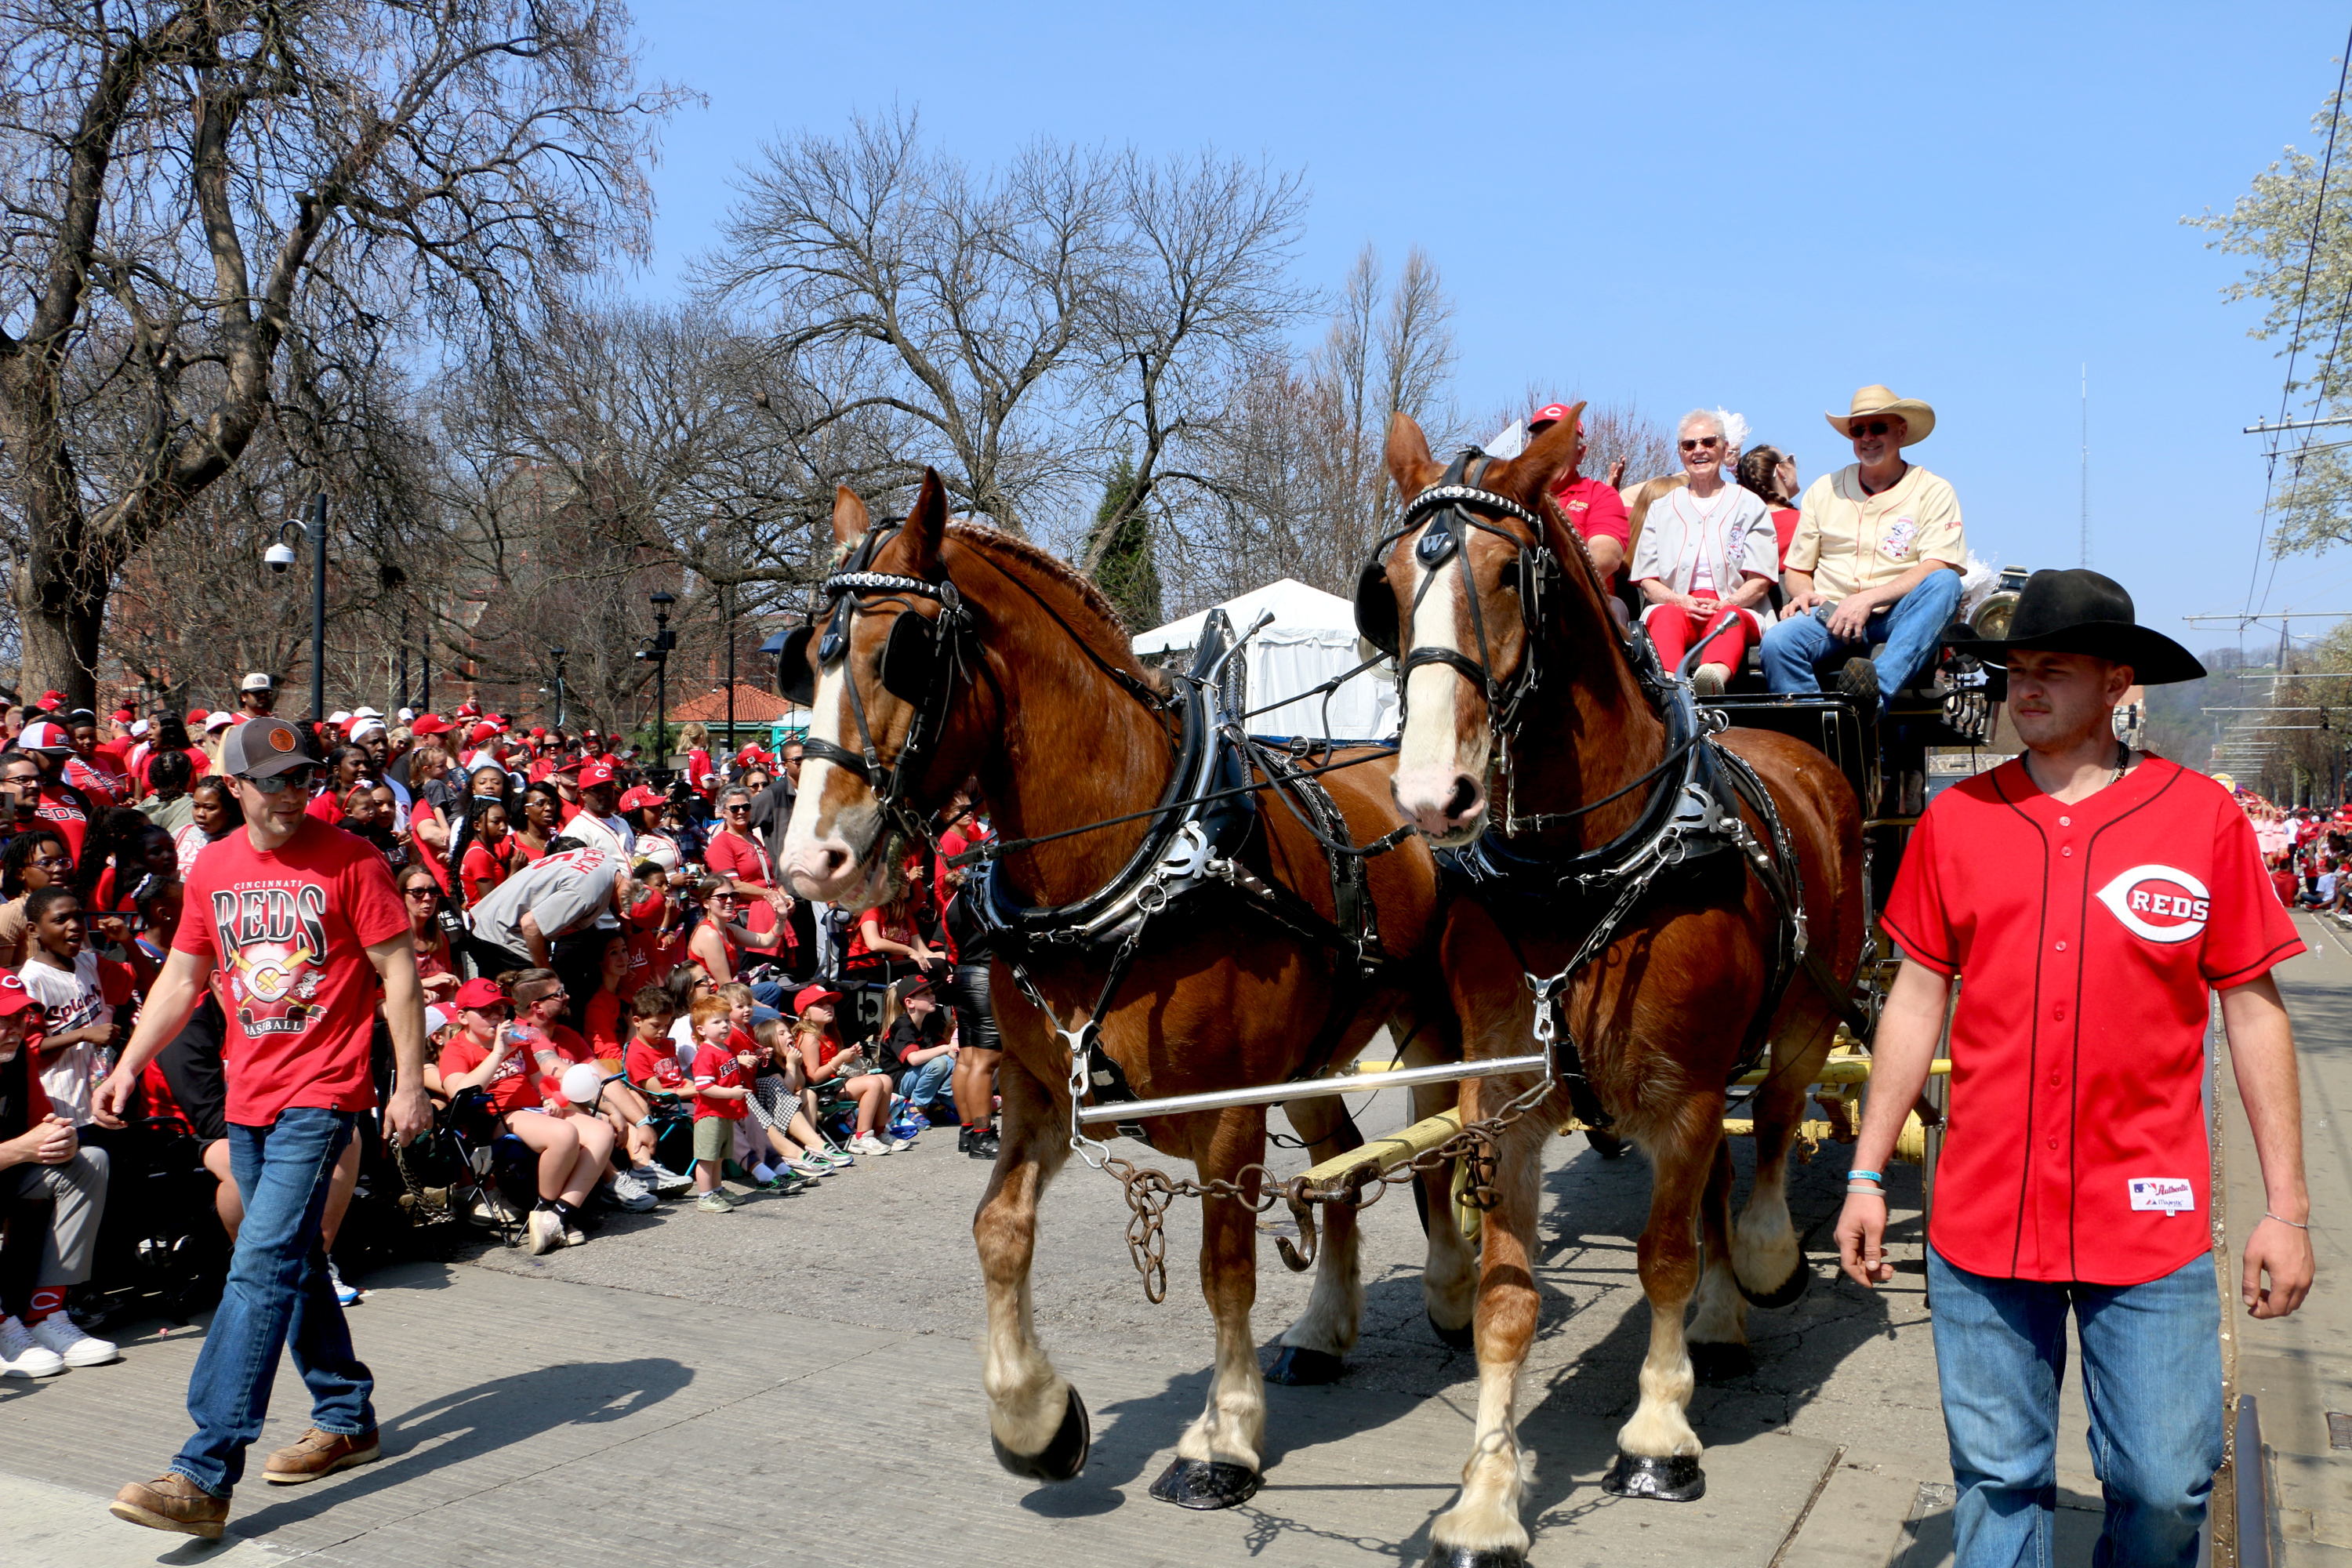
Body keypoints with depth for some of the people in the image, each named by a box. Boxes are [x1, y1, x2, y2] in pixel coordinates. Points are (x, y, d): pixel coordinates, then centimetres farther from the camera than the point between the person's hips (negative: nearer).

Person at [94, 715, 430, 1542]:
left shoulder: (350, 860, -7)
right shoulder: (212, 868, 9)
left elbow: (399, 971, -6)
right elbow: (181, 978, 17)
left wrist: (410, 1083, -10)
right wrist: (128, 1065, 7)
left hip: (321, 1093, -6)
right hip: (247, 1096, 7)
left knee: (261, 1267, -14)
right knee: (295, 1264, 15)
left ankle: (204, 1476, -15)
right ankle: (346, 1419, 31)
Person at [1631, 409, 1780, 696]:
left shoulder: (1750, 505, 19)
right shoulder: (1662, 508, 24)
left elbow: (1760, 581, 7)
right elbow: (1647, 581, 13)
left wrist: (1723, 604, -14)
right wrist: (1680, 600, -10)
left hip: (1734, 609, -1)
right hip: (1674, 605, 1)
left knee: (1729, 618, -36)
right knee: (1668, 616, -35)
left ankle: (1715, 676, -71)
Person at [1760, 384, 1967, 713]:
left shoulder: (1933, 491, 8)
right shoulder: (1823, 490, 18)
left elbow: (1936, 568, -6)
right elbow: (1797, 569, 20)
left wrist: (1868, 599, -19)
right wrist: (1803, 593, -5)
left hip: (1900, 616, -1)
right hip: (1830, 612, 1)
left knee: (1945, 583, -34)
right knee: (1777, 643, -30)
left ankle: (1880, 687, -52)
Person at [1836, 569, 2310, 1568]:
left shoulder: (2203, 817, -2)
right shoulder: (1957, 819, 2)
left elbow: (2253, 1011, 2)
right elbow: (1916, 1002, 7)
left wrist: (2286, 1206, 1)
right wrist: (1866, 1177, 6)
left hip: (2148, 1219, -1)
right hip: (1981, 1219, 1)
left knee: (2166, 1484, 6)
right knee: (1999, 1481, 11)